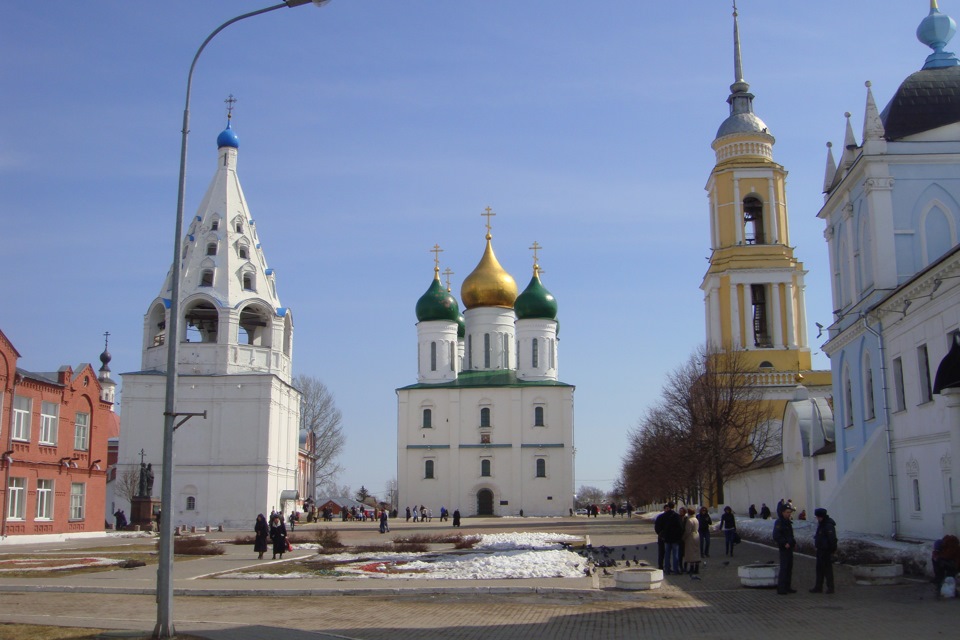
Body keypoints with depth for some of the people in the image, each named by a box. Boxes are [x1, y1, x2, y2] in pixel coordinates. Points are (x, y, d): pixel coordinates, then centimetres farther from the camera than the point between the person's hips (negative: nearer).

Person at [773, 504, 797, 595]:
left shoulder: (788, 522, 16)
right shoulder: (779, 522, -13)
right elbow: (776, 536, -20)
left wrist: (794, 542, 13)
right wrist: (785, 543, -23)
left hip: (789, 547, 9)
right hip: (784, 548, -9)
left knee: (789, 568, 13)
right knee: (784, 568, -9)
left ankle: (787, 587, 20)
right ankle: (781, 588, -6)